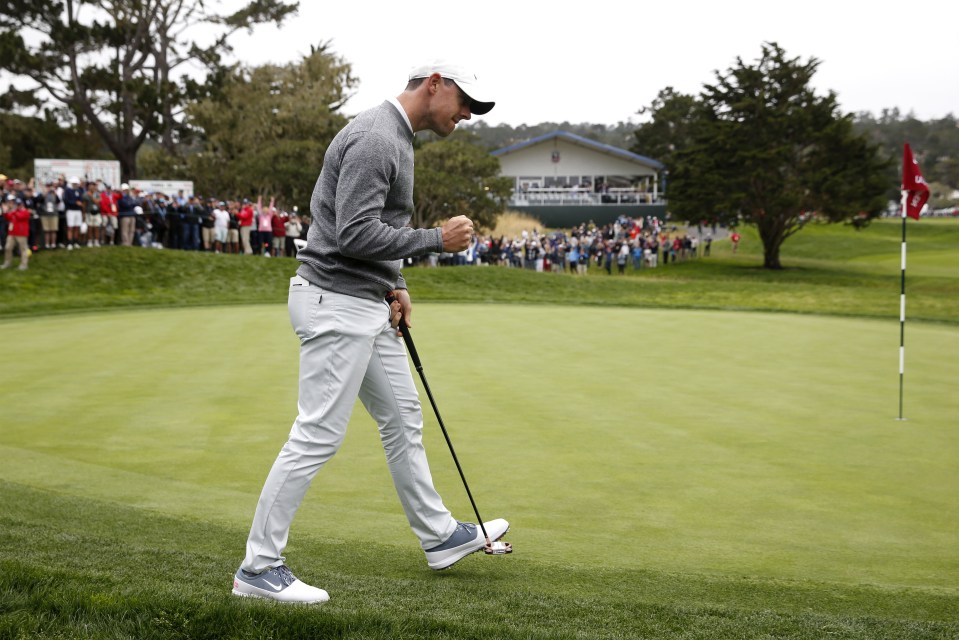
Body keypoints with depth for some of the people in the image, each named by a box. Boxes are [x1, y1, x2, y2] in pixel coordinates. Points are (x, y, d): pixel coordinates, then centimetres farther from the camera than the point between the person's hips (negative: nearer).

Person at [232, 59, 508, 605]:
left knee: (403, 420, 18)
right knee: (318, 435, -8)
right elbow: (356, 236, -25)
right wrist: (437, 239, -16)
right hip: (337, 304, -11)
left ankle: (440, 537, 30)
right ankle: (259, 568, -1)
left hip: (366, 304, 11)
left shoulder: (396, 138, 15)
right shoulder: (374, 140, -19)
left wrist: (396, 286, 14)